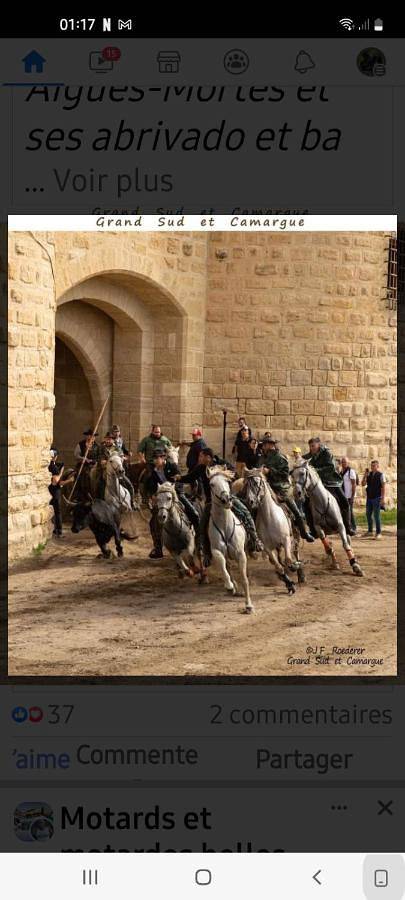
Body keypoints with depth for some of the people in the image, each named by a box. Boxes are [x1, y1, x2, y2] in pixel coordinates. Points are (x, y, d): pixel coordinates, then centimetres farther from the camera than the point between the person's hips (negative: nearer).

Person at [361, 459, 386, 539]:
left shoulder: (381, 475, -6)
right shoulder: (369, 474, 8)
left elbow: (383, 487, -8)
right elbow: (363, 484, 8)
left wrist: (383, 498, -14)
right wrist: (365, 475, -6)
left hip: (377, 498, -6)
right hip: (369, 497, 6)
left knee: (376, 515, -4)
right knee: (368, 515, 11)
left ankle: (378, 533, 2)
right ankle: (370, 531, 23)